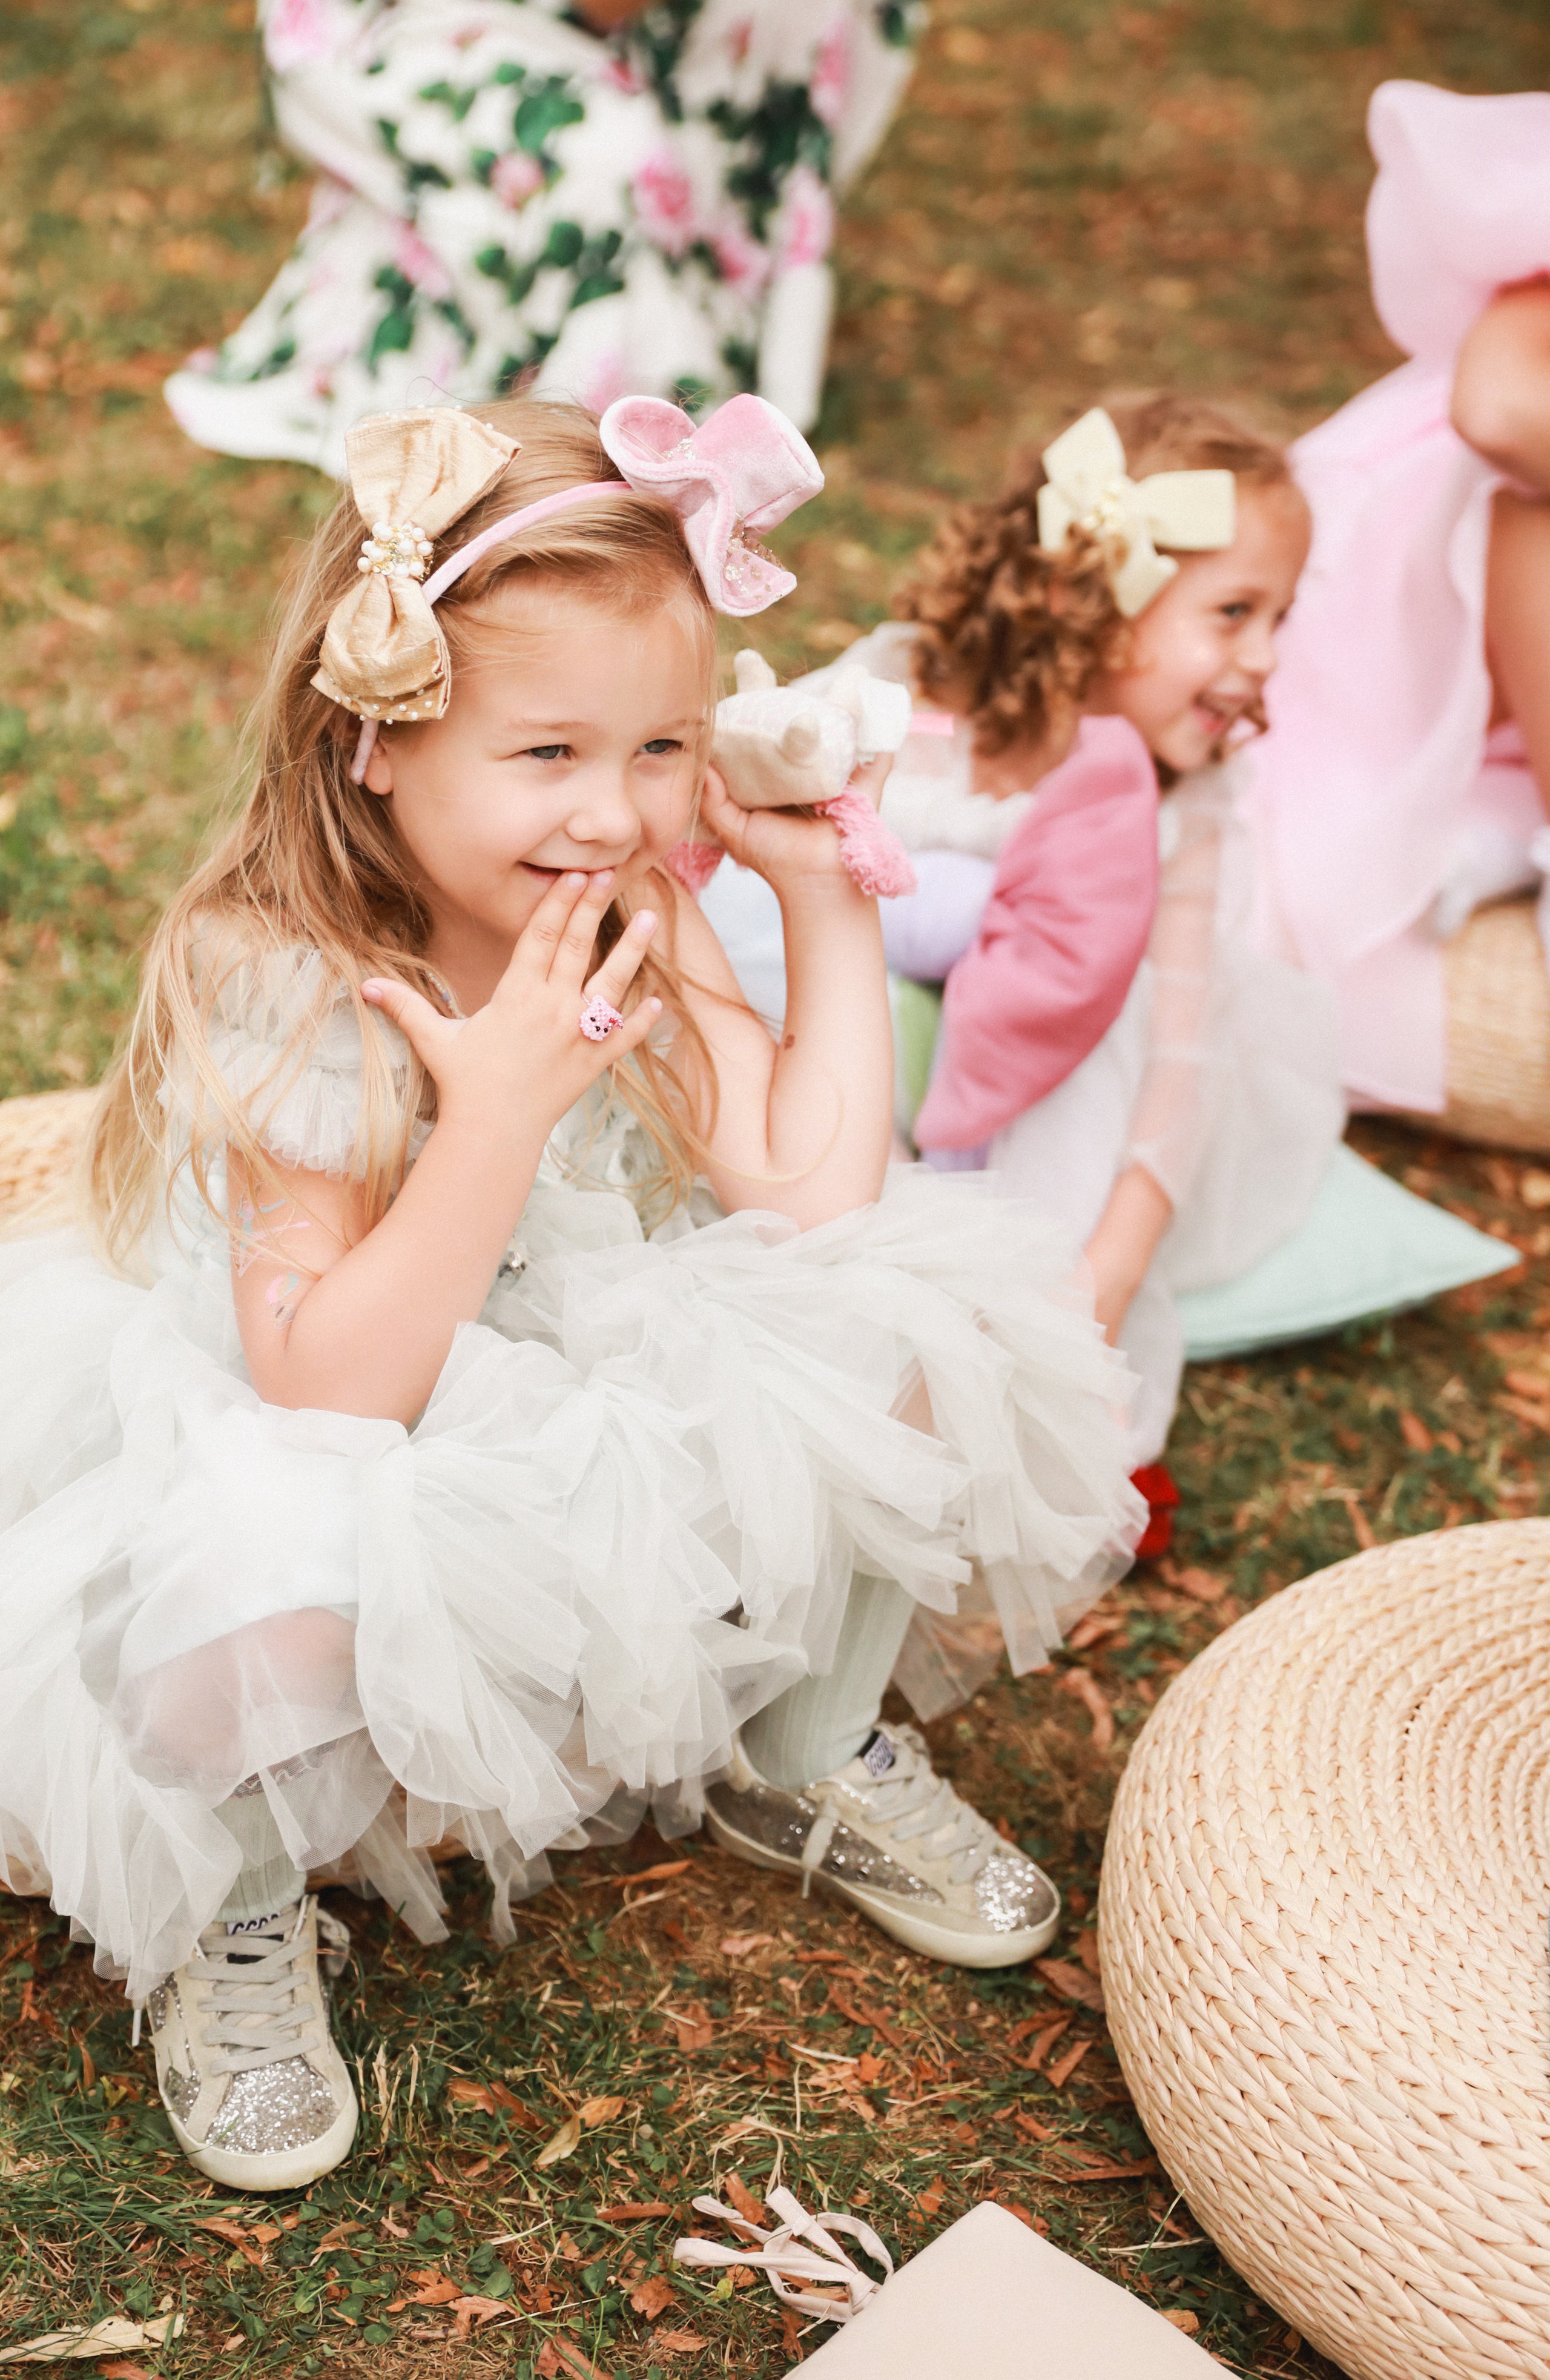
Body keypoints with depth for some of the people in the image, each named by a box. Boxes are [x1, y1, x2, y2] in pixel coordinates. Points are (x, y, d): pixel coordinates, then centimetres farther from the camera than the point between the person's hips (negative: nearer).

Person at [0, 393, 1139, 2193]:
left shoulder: (635, 937, -6)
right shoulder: (287, 986, -26)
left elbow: (816, 1202, -14)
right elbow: (328, 1387, -30)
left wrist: (831, 910, -13)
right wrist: (499, 1117, -38)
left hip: (599, 1431, 6)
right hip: (333, 1464, -5)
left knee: (899, 1333, -13)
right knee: (290, 1566, -40)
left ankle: (808, 1759, 13)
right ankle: (231, 1910, -3)